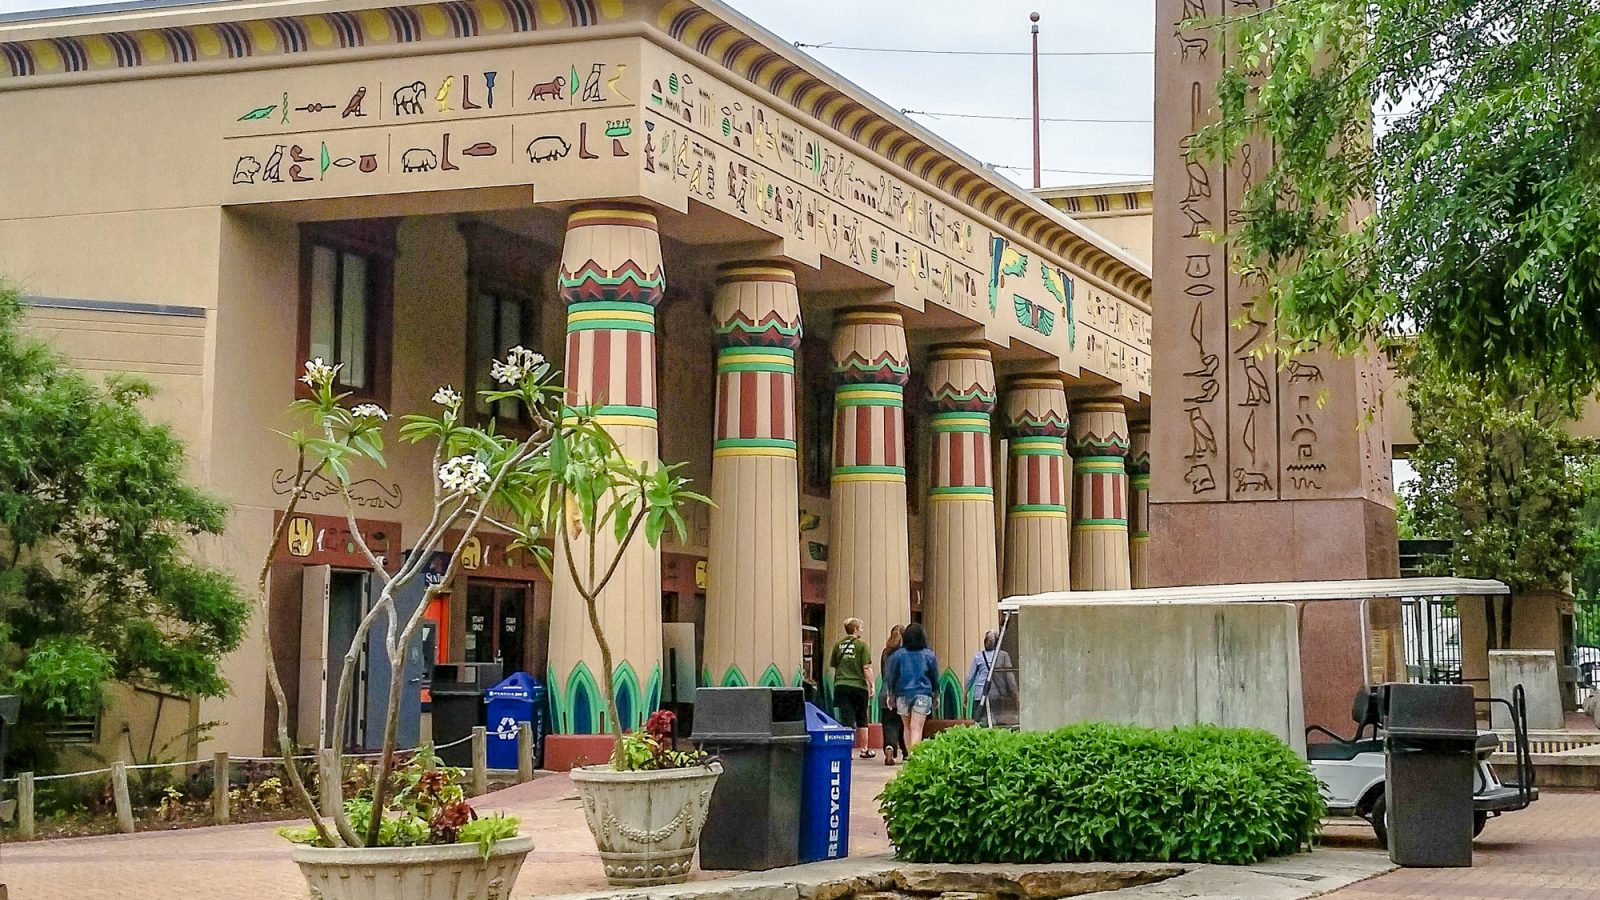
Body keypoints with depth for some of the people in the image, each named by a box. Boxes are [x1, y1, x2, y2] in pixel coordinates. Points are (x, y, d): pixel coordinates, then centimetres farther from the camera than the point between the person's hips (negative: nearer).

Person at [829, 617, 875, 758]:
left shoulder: (838, 645, 7)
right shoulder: (862, 645, -5)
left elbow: (833, 666, 14)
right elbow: (867, 668, -10)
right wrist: (872, 686, -5)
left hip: (841, 686, 2)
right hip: (859, 686, -2)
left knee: (846, 720, 0)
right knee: (862, 720, 13)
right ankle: (864, 749, 24)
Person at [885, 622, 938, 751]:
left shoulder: (898, 655, -2)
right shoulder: (929, 655, 0)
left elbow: (890, 677, 2)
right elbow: (935, 677, 9)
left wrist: (890, 694, 15)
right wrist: (936, 695, 24)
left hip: (903, 694, 1)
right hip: (923, 694, -1)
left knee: (907, 728, 16)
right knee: (917, 728, -7)